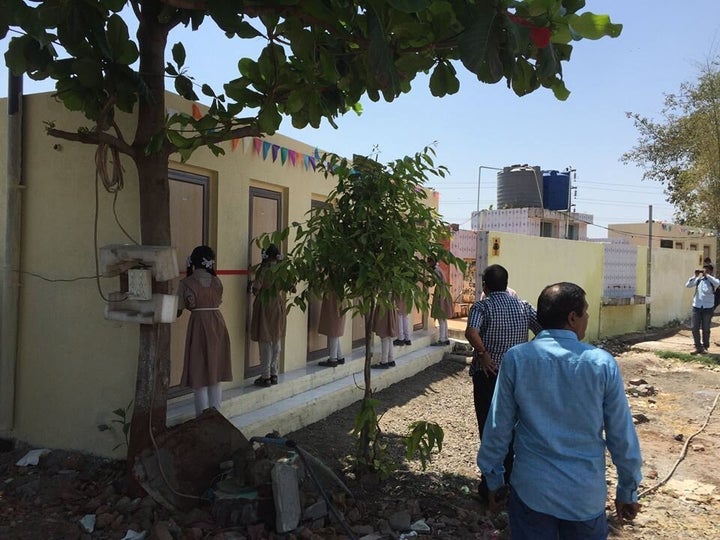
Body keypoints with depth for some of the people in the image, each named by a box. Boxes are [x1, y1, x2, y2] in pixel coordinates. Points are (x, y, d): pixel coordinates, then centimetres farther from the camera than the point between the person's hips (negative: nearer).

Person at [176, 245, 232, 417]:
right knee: (215, 374, 12)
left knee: (199, 374, 4)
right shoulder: (217, 281, 5)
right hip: (217, 325, 4)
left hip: (199, 326, -4)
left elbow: (178, 311, 0)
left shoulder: (186, 283, -5)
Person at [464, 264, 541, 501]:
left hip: (488, 375, -4)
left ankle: (491, 485, 15)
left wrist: (483, 354, -18)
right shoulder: (523, 306, 3)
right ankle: (511, 479, 33)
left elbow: (471, 332, -30)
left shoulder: (482, 306, -11)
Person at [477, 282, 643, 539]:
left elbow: (498, 427, -5)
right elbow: (622, 436, -4)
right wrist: (627, 491, 10)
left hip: (531, 490, 0)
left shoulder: (516, 359, -11)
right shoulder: (602, 363, -11)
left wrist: (494, 480, 9)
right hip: (586, 494, 1)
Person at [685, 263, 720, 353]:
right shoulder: (698, 280, 7)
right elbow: (688, 285, -3)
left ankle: (705, 347, 18)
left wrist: (707, 275, -20)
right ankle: (698, 347, 12)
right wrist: (695, 276, -11)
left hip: (708, 308, -2)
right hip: (696, 306, 2)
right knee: (695, 328, 2)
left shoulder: (713, 280, 1)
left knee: (706, 329, 4)